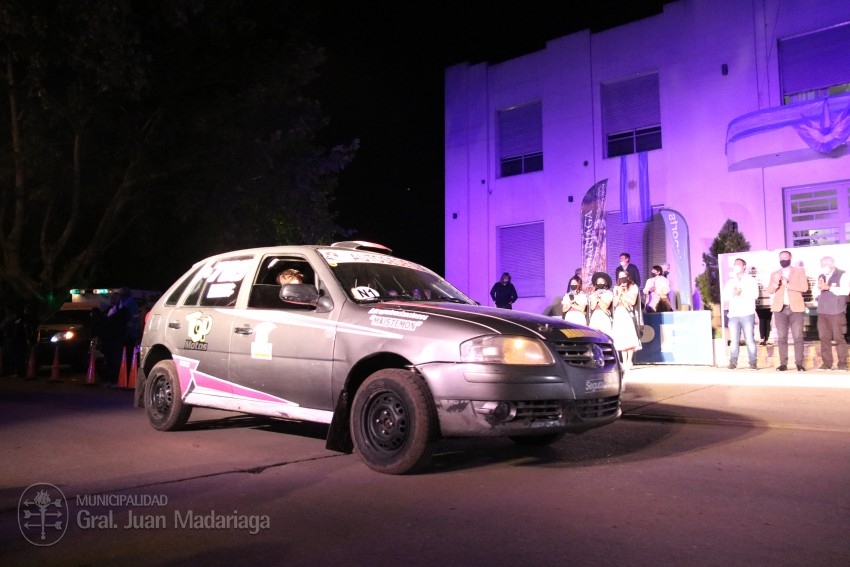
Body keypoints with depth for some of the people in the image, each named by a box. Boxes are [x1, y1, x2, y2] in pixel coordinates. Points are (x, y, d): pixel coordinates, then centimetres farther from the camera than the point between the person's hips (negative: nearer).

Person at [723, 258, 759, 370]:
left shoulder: (751, 280, 9)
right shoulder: (730, 282, 20)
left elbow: (755, 294, -5)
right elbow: (725, 295, 7)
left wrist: (741, 293, -9)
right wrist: (733, 294, -11)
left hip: (747, 314, -3)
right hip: (733, 315, 3)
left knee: (750, 339, -7)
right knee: (734, 340, -2)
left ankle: (753, 363, -2)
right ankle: (733, 362, 2)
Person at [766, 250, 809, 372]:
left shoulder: (799, 272, 9)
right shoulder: (775, 274, 15)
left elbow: (804, 287, -6)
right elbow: (769, 290, 2)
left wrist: (787, 284, -16)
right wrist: (776, 283, -18)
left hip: (795, 308, -2)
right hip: (780, 309, 2)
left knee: (798, 337, -5)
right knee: (781, 338, 1)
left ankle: (799, 363, -2)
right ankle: (783, 363, 2)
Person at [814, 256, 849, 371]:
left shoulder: (842, 275, 0)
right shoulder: (820, 276, 18)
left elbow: (845, 291, -12)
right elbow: (815, 293, 17)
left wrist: (829, 287, -16)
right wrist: (819, 287, -3)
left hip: (837, 312, -5)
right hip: (822, 312, 5)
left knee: (839, 338, -4)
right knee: (824, 338, 3)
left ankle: (842, 363, 2)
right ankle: (826, 363, 6)